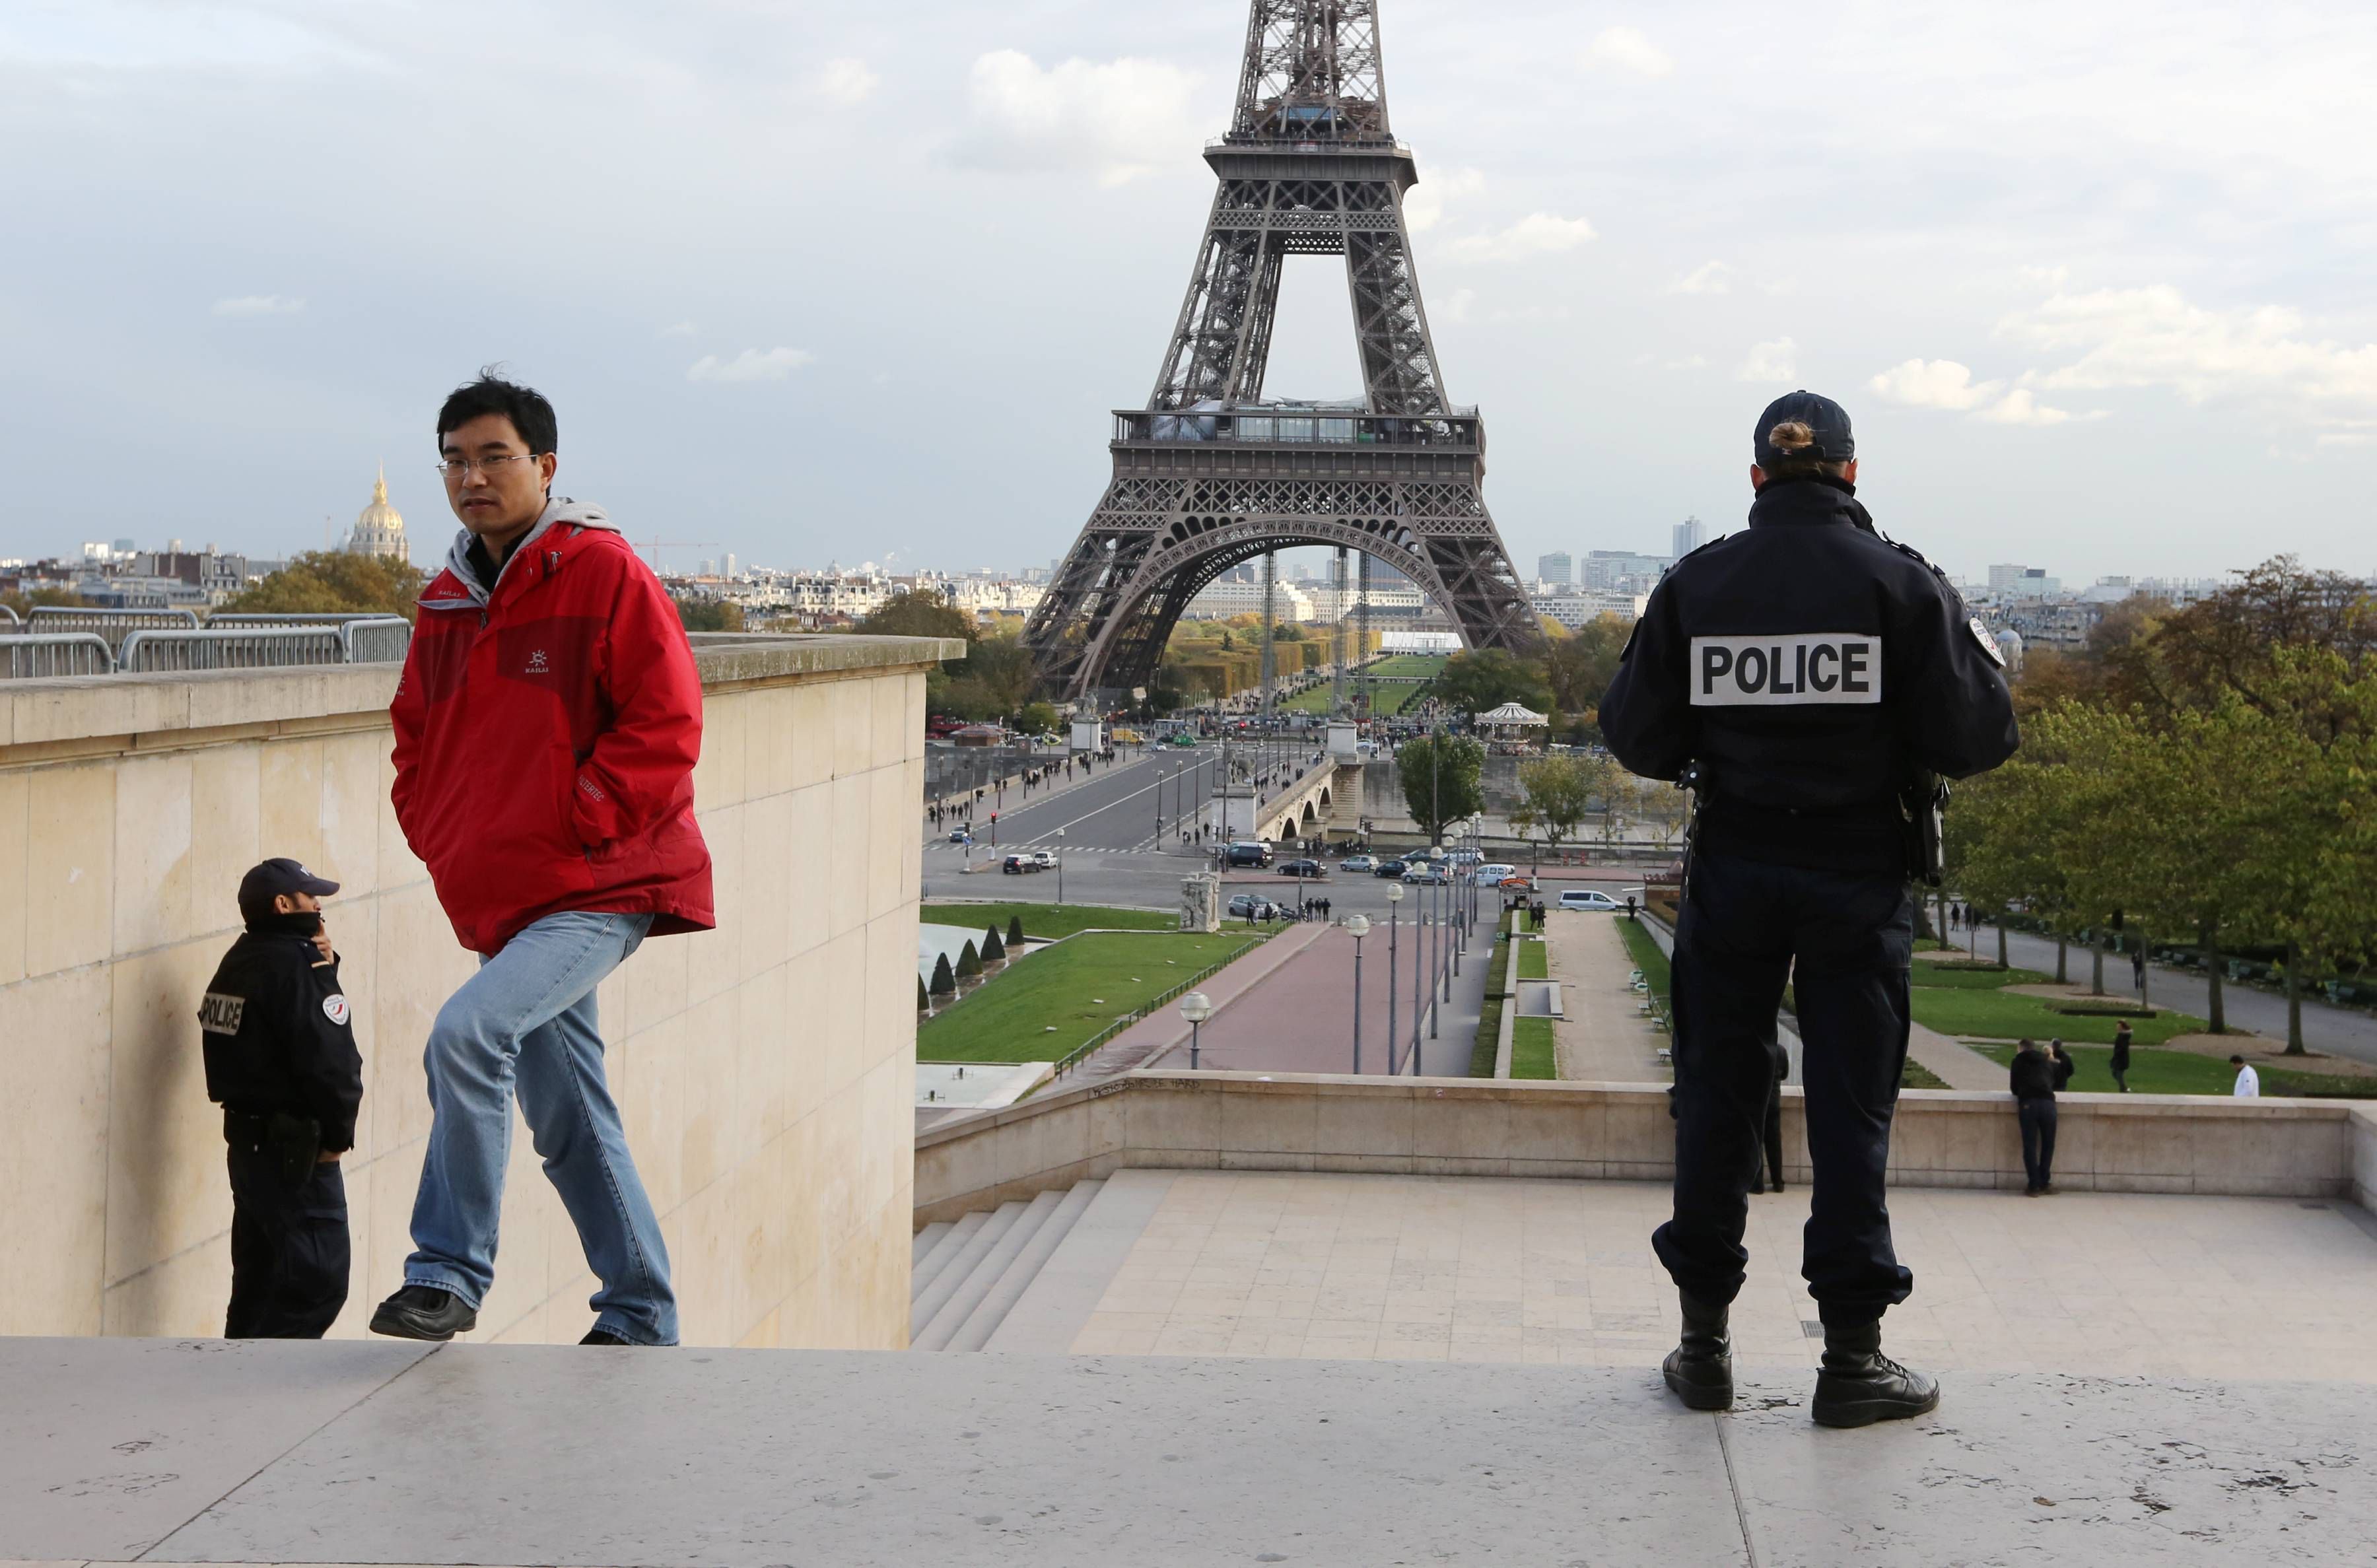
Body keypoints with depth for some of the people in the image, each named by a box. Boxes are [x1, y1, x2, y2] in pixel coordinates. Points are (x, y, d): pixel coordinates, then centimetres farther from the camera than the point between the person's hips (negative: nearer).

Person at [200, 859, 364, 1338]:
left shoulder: (240, 961, 13)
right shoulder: (293, 965, -17)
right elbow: (326, 1058, -21)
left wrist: (322, 967, 1)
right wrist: (337, 1132, -8)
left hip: (248, 1137, 10)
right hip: (294, 1146, -10)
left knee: (263, 1276, 16)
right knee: (318, 1279, -8)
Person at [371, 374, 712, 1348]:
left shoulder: (604, 573, -10)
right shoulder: (446, 603, 11)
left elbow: (665, 725, -15)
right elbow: (417, 737, 23)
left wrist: (575, 822, -17)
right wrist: (436, 836, 8)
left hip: (601, 890, -8)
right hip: (500, 900, 8)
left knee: (466, 1032, -27)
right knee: (567, 1125, 13)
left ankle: (449, 1272, -15)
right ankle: (642, 1322, 25)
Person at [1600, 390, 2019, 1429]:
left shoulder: (1694, 585, -1)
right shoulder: (1900, 583, -6)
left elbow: (1638, 742, 0)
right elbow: (1976, 740, -9)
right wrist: (1986, 667, 12)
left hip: (1733, 871, 2)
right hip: (1858, 875, -1)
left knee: (1716, 1099, 11)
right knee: (1851, 1109, 4)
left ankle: (1704, 1341, 16)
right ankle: (1853, 1354, 7)